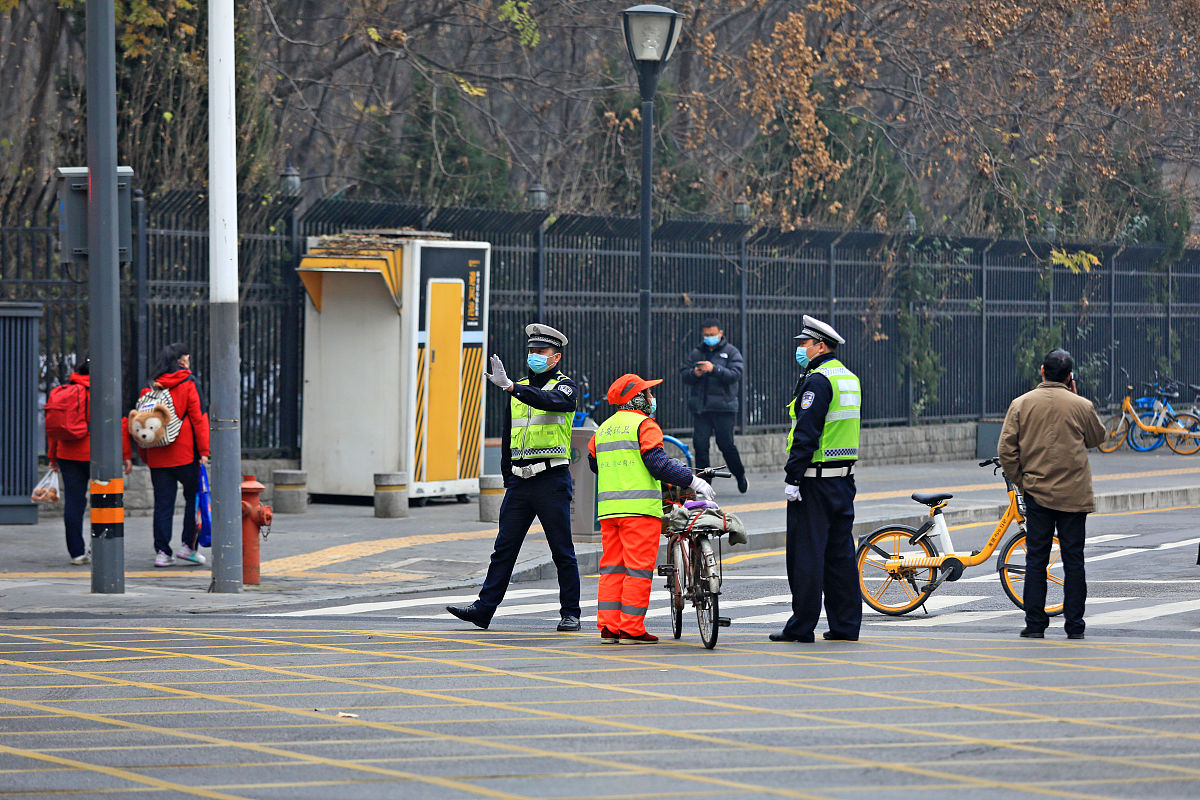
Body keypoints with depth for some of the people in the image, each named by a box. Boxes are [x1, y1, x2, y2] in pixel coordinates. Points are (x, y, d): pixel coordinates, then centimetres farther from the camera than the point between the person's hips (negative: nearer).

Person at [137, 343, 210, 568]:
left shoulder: (152, 387, 8)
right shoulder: (189, 384, -3)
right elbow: (198, 417, -8)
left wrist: (145, 455, 18)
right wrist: (203, 451, -7)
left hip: (157, 456, 4)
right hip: (185, 454, -4)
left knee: (162, 502, 5)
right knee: (194, 496, 10)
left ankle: (162, 551, 1)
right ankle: (188, 545, 4)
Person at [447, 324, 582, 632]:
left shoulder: (564, 386, -1)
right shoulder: (520, 388, 17)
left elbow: (550, 401, -26)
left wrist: (510, 386, -36)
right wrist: (507, 478, 15)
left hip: (552, 479, -5)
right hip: (520, 480, 5)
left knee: (562, 552, 0)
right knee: (504, 547, 3)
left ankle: (570, 614, 6)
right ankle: (484, 608, 2)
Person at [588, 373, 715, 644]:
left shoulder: (603, 428, 17)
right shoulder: (645, 425, -6)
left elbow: (594, 463, 27)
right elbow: (658, 463, -15)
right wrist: (692, 480, -13)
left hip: (608, 508, 7)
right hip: (639, 509, -7)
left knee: (612, 566, 10)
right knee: (638, 567, -4)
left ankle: (608, 626, 7)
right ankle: (631, 628, -7)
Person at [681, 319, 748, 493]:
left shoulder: (731, 352, 3)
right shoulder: (696, 353, 14)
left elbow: (735, 374, -10)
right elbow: (685, 376, 12)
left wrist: (714, 369, -23)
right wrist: (694, 373, -11)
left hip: (723, 406, -3)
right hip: (700, 407, 4)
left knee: (726, 444, -4)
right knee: (700, 444, -4)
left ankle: (740, 476, 19)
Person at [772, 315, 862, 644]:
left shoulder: (818, 381, -14)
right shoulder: (849, 378, 15)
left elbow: (806, 434, -20)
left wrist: (792, 478, -18)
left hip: (815, 480, -9)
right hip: (844, 478, 9)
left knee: (806, 554, -4)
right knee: (840, 552, 10)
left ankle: (801, 626, -3)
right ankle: (845, 625, 12)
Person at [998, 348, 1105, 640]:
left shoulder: (1021, 404, -2)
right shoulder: (1081, 406, -4)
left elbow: (1006, 450, -4)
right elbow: (1097, 438, 15)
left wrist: (1019, 480, 9)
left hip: (1037, 492, 1)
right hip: (1074, 493, -1)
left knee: (1036, 559, 6)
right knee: (1073, 559, 5)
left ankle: (1035, 624, 4)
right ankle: (1074, 624, 5)